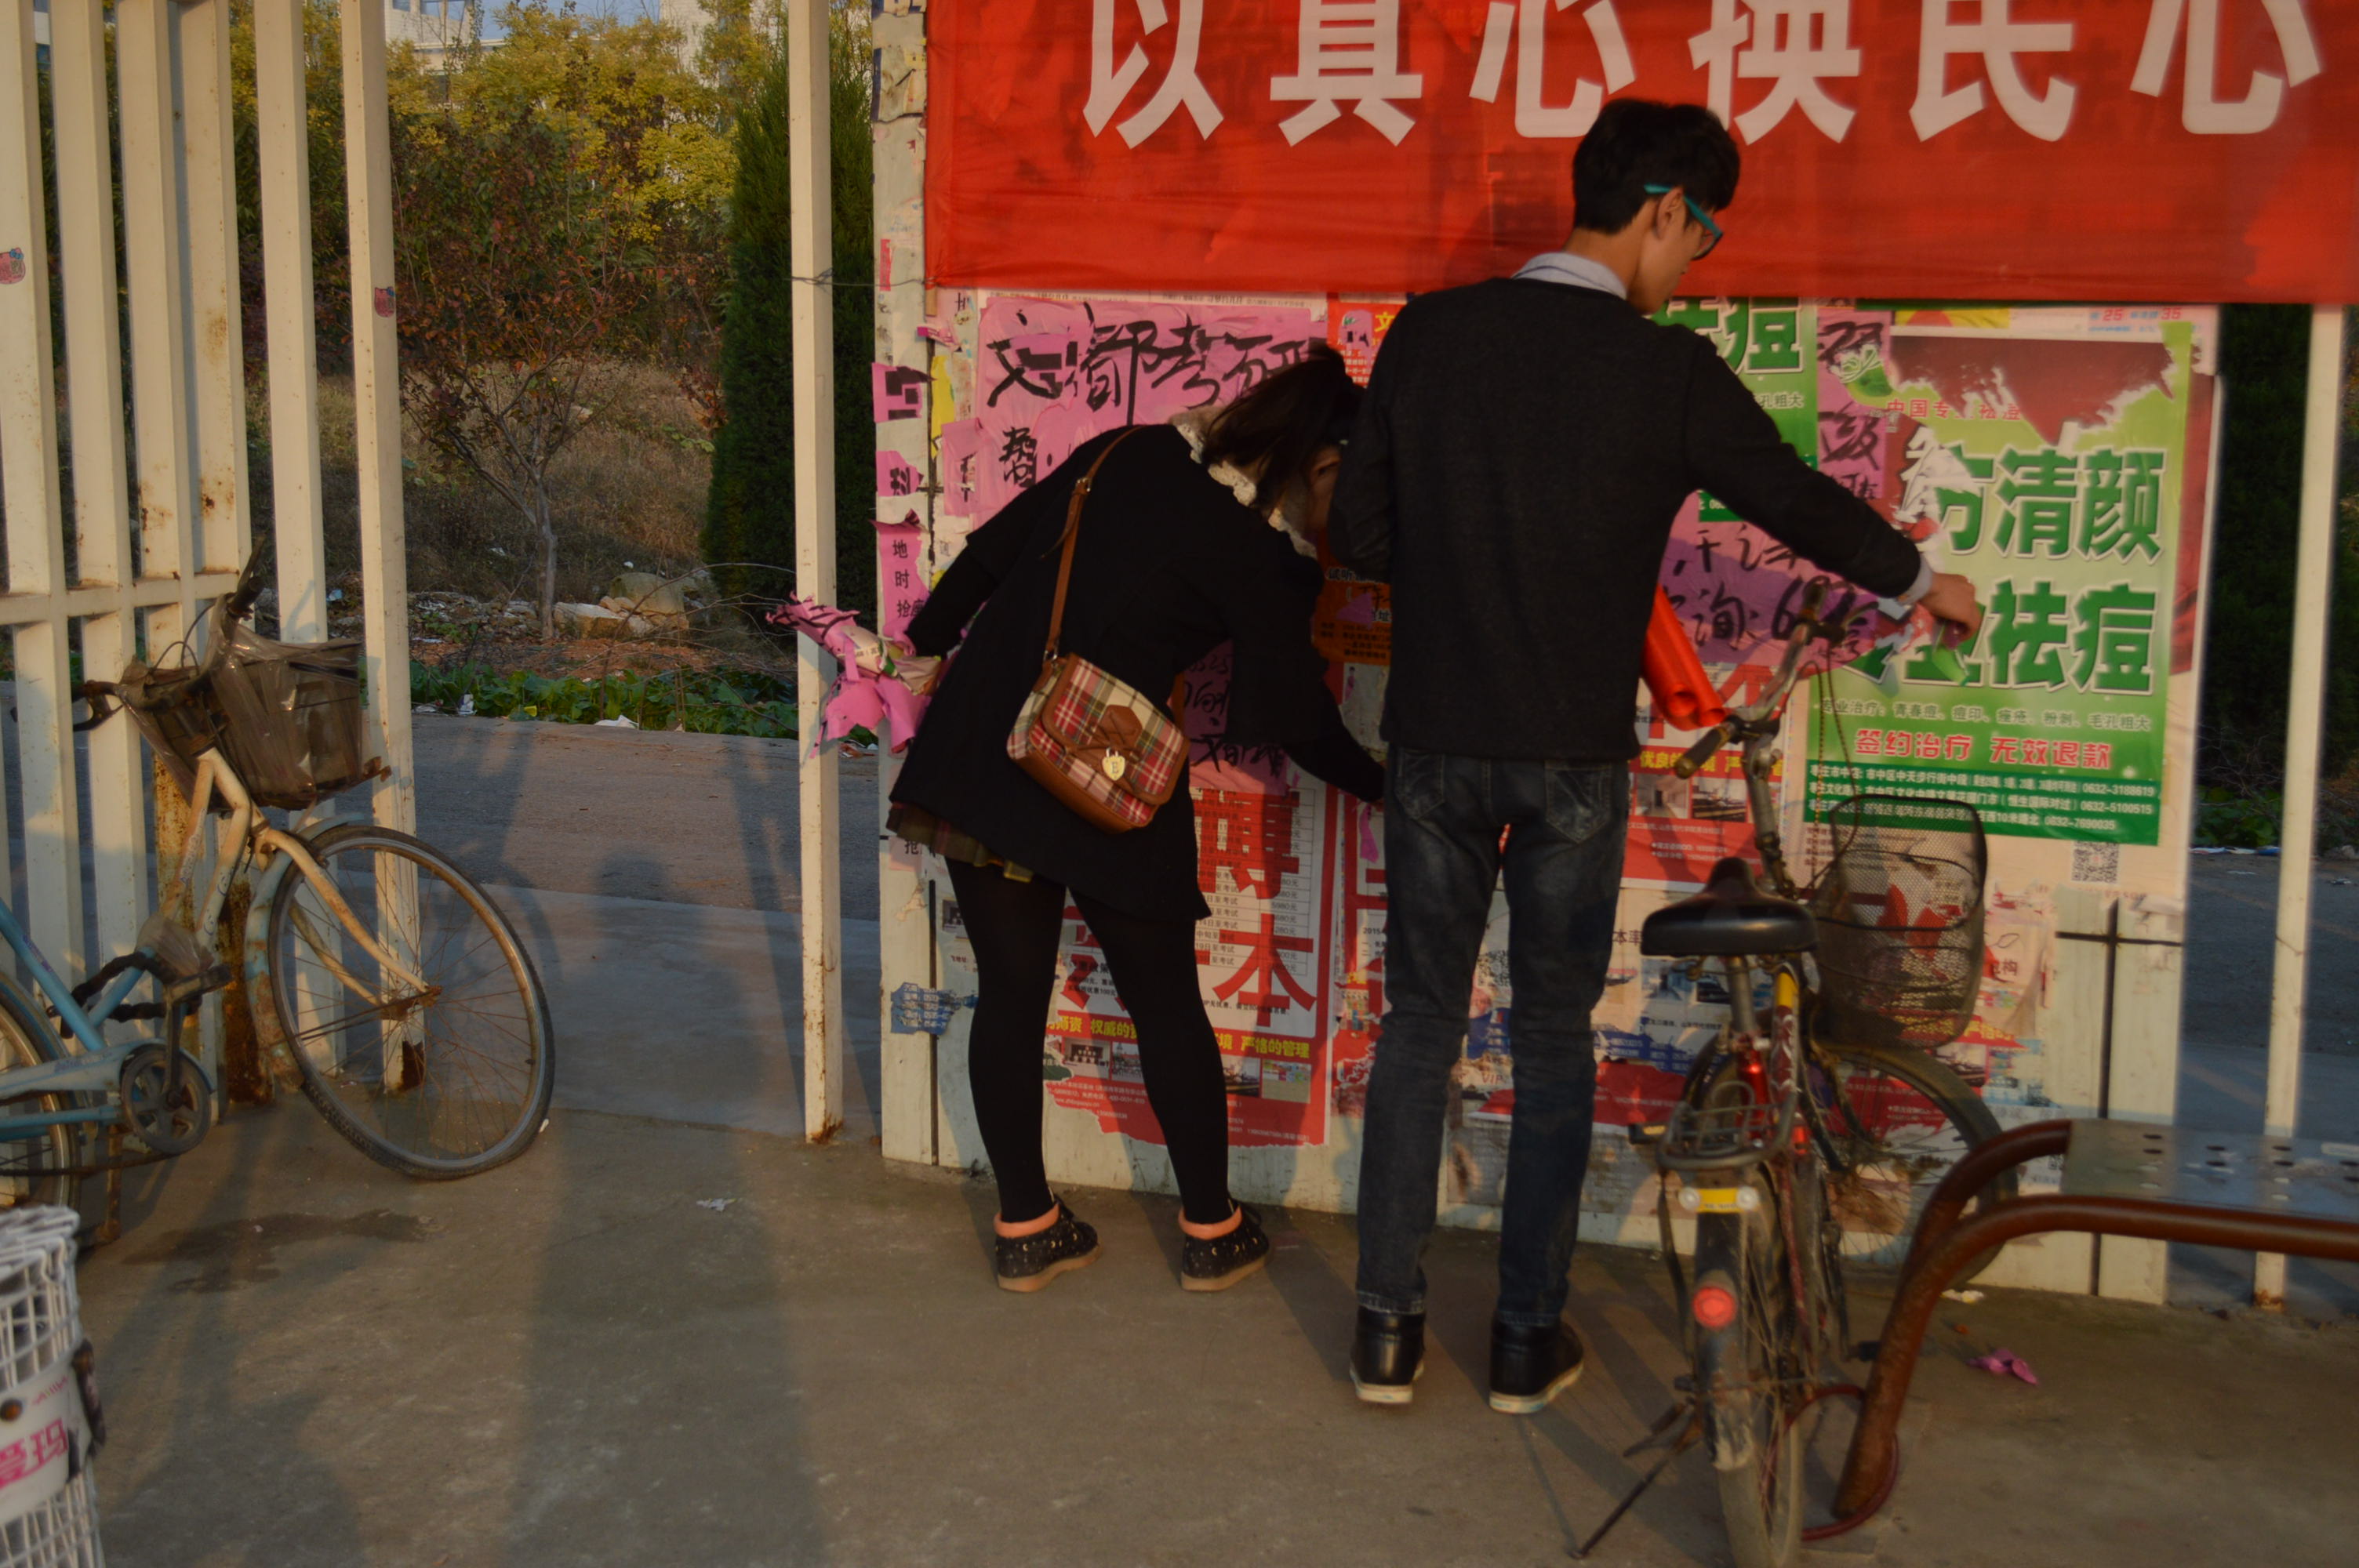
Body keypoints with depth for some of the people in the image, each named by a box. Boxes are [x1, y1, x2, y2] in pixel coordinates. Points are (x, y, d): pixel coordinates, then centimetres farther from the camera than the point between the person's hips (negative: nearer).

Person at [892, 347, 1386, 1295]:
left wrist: (927, 644, 22)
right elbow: (1296, 720, 0)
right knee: (1166, 1003, 12)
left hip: (978, 745, 5)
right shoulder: (1267, 561, -8)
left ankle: (1025, 1227, 23)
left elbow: (994, 549, 11)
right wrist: (1385, 787, 16)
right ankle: (1212, 1231, 24)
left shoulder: (1128, 453, 7)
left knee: (1009, 994, 12)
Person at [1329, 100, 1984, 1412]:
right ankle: (1530, 1337, 20)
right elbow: (1799, 502, 4)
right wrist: (1923, 580, 22)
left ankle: (1390, 1329, 17)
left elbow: (1361, 535, 2)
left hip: (1435, 743, 3)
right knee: (1555, 1041, 11)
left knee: (1420, 1025, 13)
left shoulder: (1429, 334, -2)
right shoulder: (1668, 374, -10)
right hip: (1575, 757, -2)